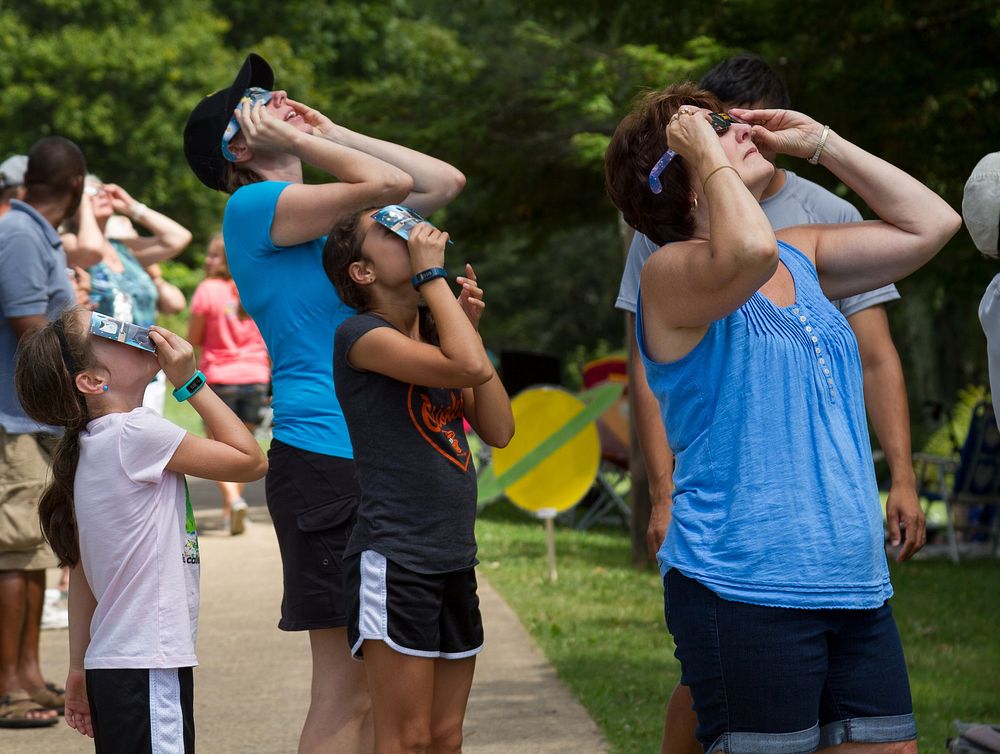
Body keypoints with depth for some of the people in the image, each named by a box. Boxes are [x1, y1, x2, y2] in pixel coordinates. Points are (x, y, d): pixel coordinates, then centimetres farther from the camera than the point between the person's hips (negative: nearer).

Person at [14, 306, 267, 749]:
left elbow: (82, 570, 17)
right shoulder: (135, 433, -14)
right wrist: (191, 382, -4)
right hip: (148, 667, -9)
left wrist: (80, 669, 20)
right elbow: (251, 462, -8)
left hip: (114, 664, 9)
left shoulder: (91, 445, 13)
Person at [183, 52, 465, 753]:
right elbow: (391, 183, -17)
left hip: (382, 457, 9)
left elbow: (445, 181, 20)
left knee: (377, 691, 10)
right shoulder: (254, 205, -6)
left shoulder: (331, 214, 18)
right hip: (326, 457, -9)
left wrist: (333, 133, 18)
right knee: (347, 693, -10)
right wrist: (302, 142, -5)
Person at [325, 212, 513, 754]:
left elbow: (498, 430, 7)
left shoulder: (435, 336, 15)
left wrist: (469, 326, 6)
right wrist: (432, 273, -13)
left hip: (455, 560, 8)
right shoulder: (361, 334, -9)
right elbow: (466, 366, -24)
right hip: (393, 560, -8)